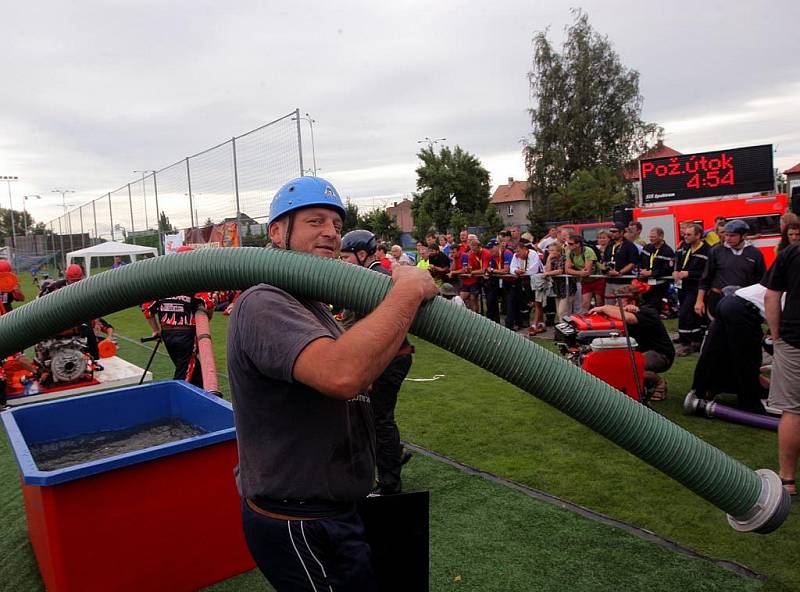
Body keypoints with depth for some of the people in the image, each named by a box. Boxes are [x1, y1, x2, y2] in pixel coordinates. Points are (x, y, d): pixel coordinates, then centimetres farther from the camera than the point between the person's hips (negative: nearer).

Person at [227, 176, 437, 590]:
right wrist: (409, 289, -31)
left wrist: (385, 349, -3)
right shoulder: (264, 304, -23)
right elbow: (342, 375, -40)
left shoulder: (311, 307, 12)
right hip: (299, 528, -10)